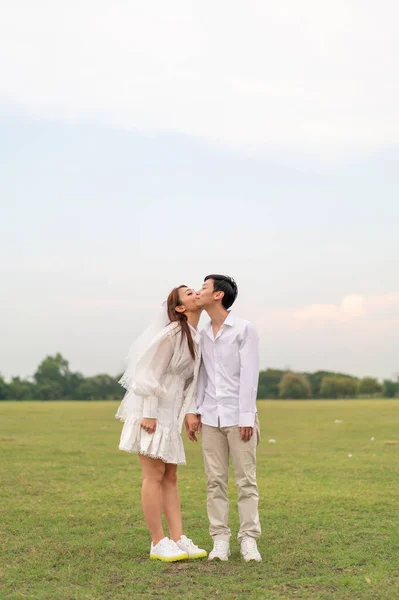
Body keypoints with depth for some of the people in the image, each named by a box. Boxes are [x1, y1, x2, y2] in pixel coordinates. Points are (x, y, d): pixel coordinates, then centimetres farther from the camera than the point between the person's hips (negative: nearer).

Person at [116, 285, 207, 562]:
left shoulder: (195, 337, 11)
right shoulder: (172, 333, -15)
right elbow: (150, 373, -18)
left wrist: (189, 413, 14)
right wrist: (149, 413, -20)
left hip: (170, 414, 9)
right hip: (151, 411, -9)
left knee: (170, 477, 8)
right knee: (155, 475, -5)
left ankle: (178, 539, 11)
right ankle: (158, 543, 1)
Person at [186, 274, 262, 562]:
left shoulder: (245, 329, -5)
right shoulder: (203, 334, 11)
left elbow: (249, 375, -10)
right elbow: (202, 375, 15)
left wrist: (247, 418, -14)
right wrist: (194, 411, 8)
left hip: (239, 417, -5)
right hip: (211, 418, 5)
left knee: (246, 481, -1)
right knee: (215, 481, 4)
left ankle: (249, 540, 5)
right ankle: (220, 540, 9)